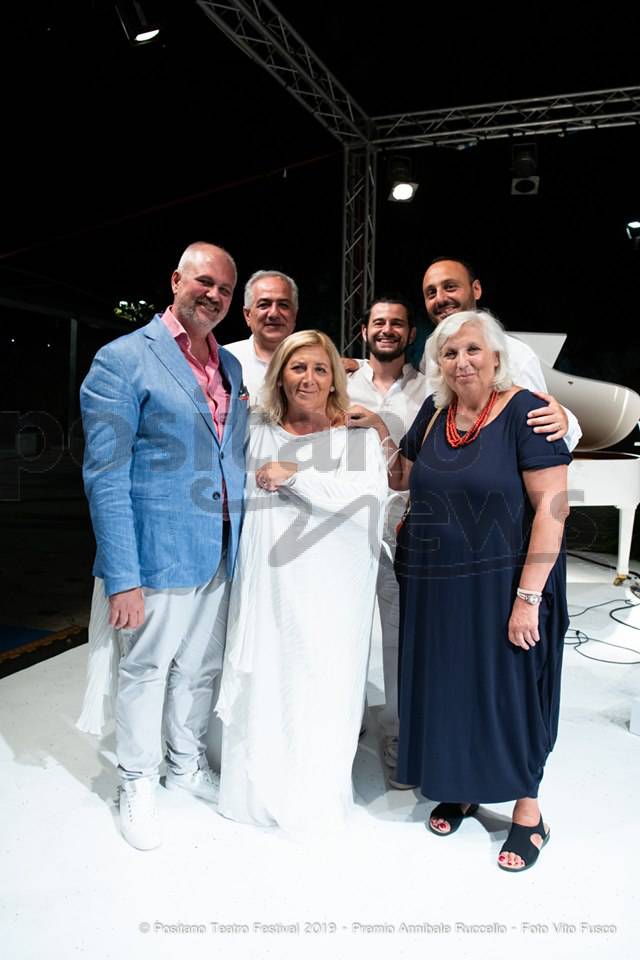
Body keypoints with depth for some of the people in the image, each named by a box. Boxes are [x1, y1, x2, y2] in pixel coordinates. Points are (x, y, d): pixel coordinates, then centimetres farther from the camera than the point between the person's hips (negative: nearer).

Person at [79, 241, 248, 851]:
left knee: (200, 669, 19)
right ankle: (137, 784, 34)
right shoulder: (122, 360, -10)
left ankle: (187, 765, 43)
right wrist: (122, 577, -19)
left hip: (218, 554, 6)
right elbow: (105, 476, -15)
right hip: (158, 554, -6)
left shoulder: (230, 366, 10)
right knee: (145, 670, 11)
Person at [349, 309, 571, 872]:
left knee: (509, 689, 6)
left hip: (500, 583, -5)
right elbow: (401, 478, 17)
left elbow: (552, 506, -17)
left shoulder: (525, 413, -12)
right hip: (435, 585, 6)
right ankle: (459, 790, 37)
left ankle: (528, 813, 28)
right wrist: (376, 430, 4)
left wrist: (528, 597, -20)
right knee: (447, 686, 15)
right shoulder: (434, 412, 6)